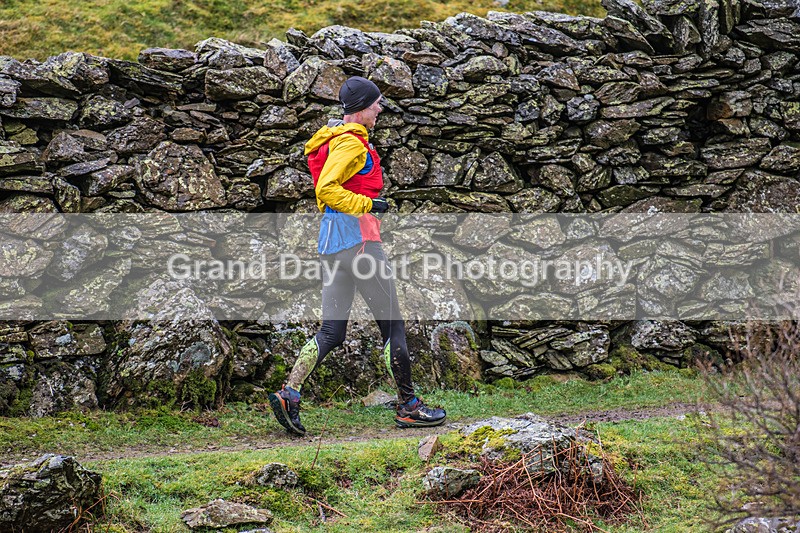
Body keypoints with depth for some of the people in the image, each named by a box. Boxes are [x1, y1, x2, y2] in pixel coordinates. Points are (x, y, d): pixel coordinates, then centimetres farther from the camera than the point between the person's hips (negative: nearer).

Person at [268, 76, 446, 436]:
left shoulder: (335, 139, 20)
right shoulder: (352, 143, -12)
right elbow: (326, 190, -23)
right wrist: (369, 204, -16)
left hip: (331, 242, 10)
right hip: (357, 236, -10)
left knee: (332, 332, 7)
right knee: (392, 323, -1)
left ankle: (288, 395, -4)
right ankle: (408, 406, 4)